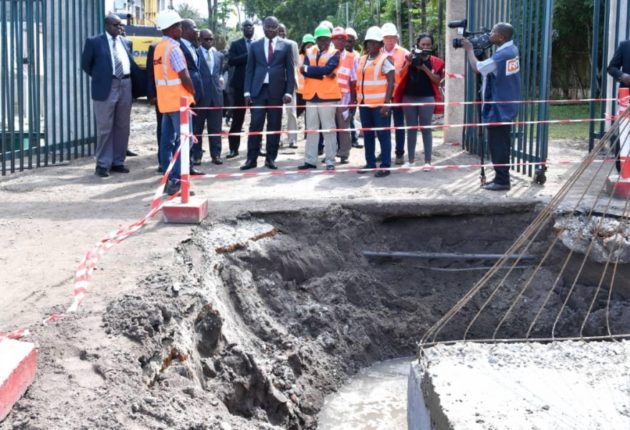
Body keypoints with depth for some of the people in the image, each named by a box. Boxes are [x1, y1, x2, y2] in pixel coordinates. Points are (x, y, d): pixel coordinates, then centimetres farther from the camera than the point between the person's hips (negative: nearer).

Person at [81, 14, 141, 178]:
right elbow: (85, 64, 5)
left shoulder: (126, 42, 12)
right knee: (105, 128, -2)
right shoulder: (94, 42, -2)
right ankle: (103, 165, 6)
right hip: (106, 89, -5)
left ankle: (117, 162, 19)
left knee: (122, 127, 10)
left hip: (125, 87, 5)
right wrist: (100, 77, 4)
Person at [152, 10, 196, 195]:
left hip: (165, 100, 9)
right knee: (184, 140, -8)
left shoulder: (159, 48, 12)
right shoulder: (173, 48, -16)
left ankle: (168, 179, 13)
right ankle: (176, 181, -12)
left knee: (167, 140, 10)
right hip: (178, 100, -9)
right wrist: (193, 93, -3)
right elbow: (184, 77, -20)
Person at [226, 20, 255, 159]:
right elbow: (231, 61, -10)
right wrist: (247, 56, -18)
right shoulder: (236, 44, 4)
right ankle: (234, 148, 5)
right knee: (237, 118, 1)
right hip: (240, 84, -1)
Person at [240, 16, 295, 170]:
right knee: (255, 124, -3)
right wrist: (247, 91, 0)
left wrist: (289, 92, -5)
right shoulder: (255, 45, 9)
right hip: (258, 90, 0)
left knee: (274, 125, 3)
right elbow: (249, 69, 9)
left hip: (277, 90, 0)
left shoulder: (285, 46, 6)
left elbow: (290, 70, 4)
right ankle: (251, 158, 0)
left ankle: (270, 158, 9)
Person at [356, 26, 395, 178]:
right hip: (364, 103, 7)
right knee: (367, 135, 11)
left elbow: (391, 82, -11)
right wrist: (357, 99, 14)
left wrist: (386, 103, -18)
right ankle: (370, 163, 20)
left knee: (383, 134, -4)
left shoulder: (385, 59, -6)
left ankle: (385, 166, -2)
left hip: (380, 104, -7)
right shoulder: (362, 60, 14)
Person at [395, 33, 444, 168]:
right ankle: (411, 160, 15)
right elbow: (401, 76, 3)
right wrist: (408, 64, -12)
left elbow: (437, 80, -7)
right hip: (409, 97, 2)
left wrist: (424, 68, -15)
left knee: (426, 129, 0)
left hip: (427, 98, -2)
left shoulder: (434, 62, 2)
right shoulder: (410, 58, 7)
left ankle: (427, 161, 3)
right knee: (411, 129, 8)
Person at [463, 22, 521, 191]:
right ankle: (502, 177, 21)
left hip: (498, 109, -10)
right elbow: (490, 65, 17)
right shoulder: (512, 49, 5)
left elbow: (477, 67, -14)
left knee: (497, 145, -3)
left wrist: (469, 50, 0)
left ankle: (502, 181, 0)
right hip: (506, 107, 10)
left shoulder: (502, 56, -23)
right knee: (502, 144, 15)